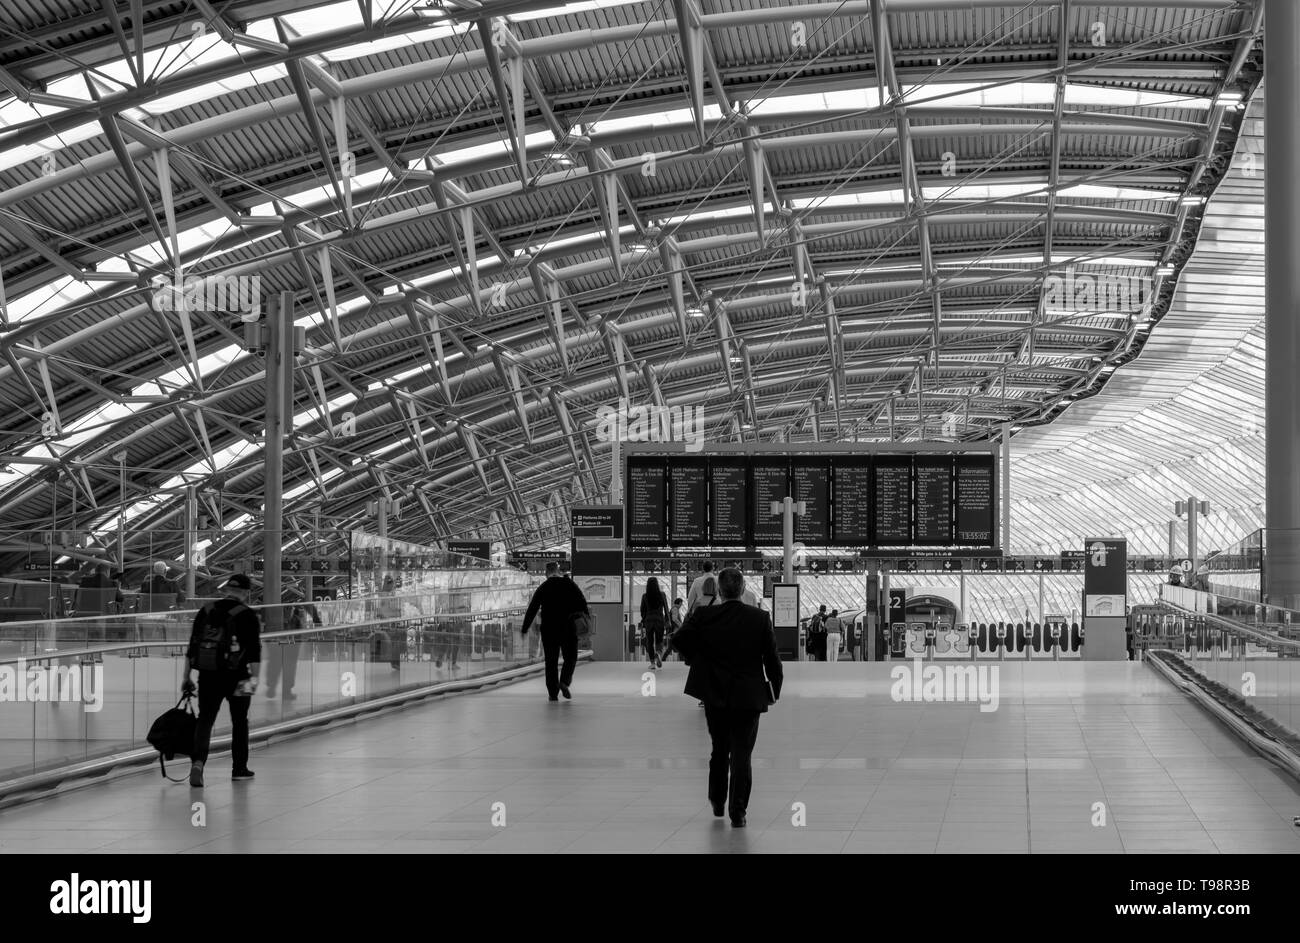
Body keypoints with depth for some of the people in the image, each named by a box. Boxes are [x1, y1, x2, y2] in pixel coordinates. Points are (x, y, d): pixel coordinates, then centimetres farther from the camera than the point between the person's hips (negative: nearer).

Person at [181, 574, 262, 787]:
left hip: (208, 676, 3)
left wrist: (186, 678, 14)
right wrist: (254, 677, -16)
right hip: (236, 676, -2)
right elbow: (254, 650, -14)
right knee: (240, 721, 15)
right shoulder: (248, 616, -5)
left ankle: (198, 761, -19)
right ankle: (239, 769, 24)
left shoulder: (206, 611, 8)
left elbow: (192, 647, 9)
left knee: (205, 719, 3)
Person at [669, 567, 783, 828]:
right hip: (748, 696, -1)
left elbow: (678, 639, -9)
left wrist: (696, 657, 9)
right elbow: (772, 657, -5)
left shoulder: (705, 616, -8)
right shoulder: (760, 618, -8)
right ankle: (737, 813, 0)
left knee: (720, 749, 21)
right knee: (742, 755, 3)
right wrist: (774, 689, 7)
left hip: (714, 696, 2)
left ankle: (717, 803, 31)